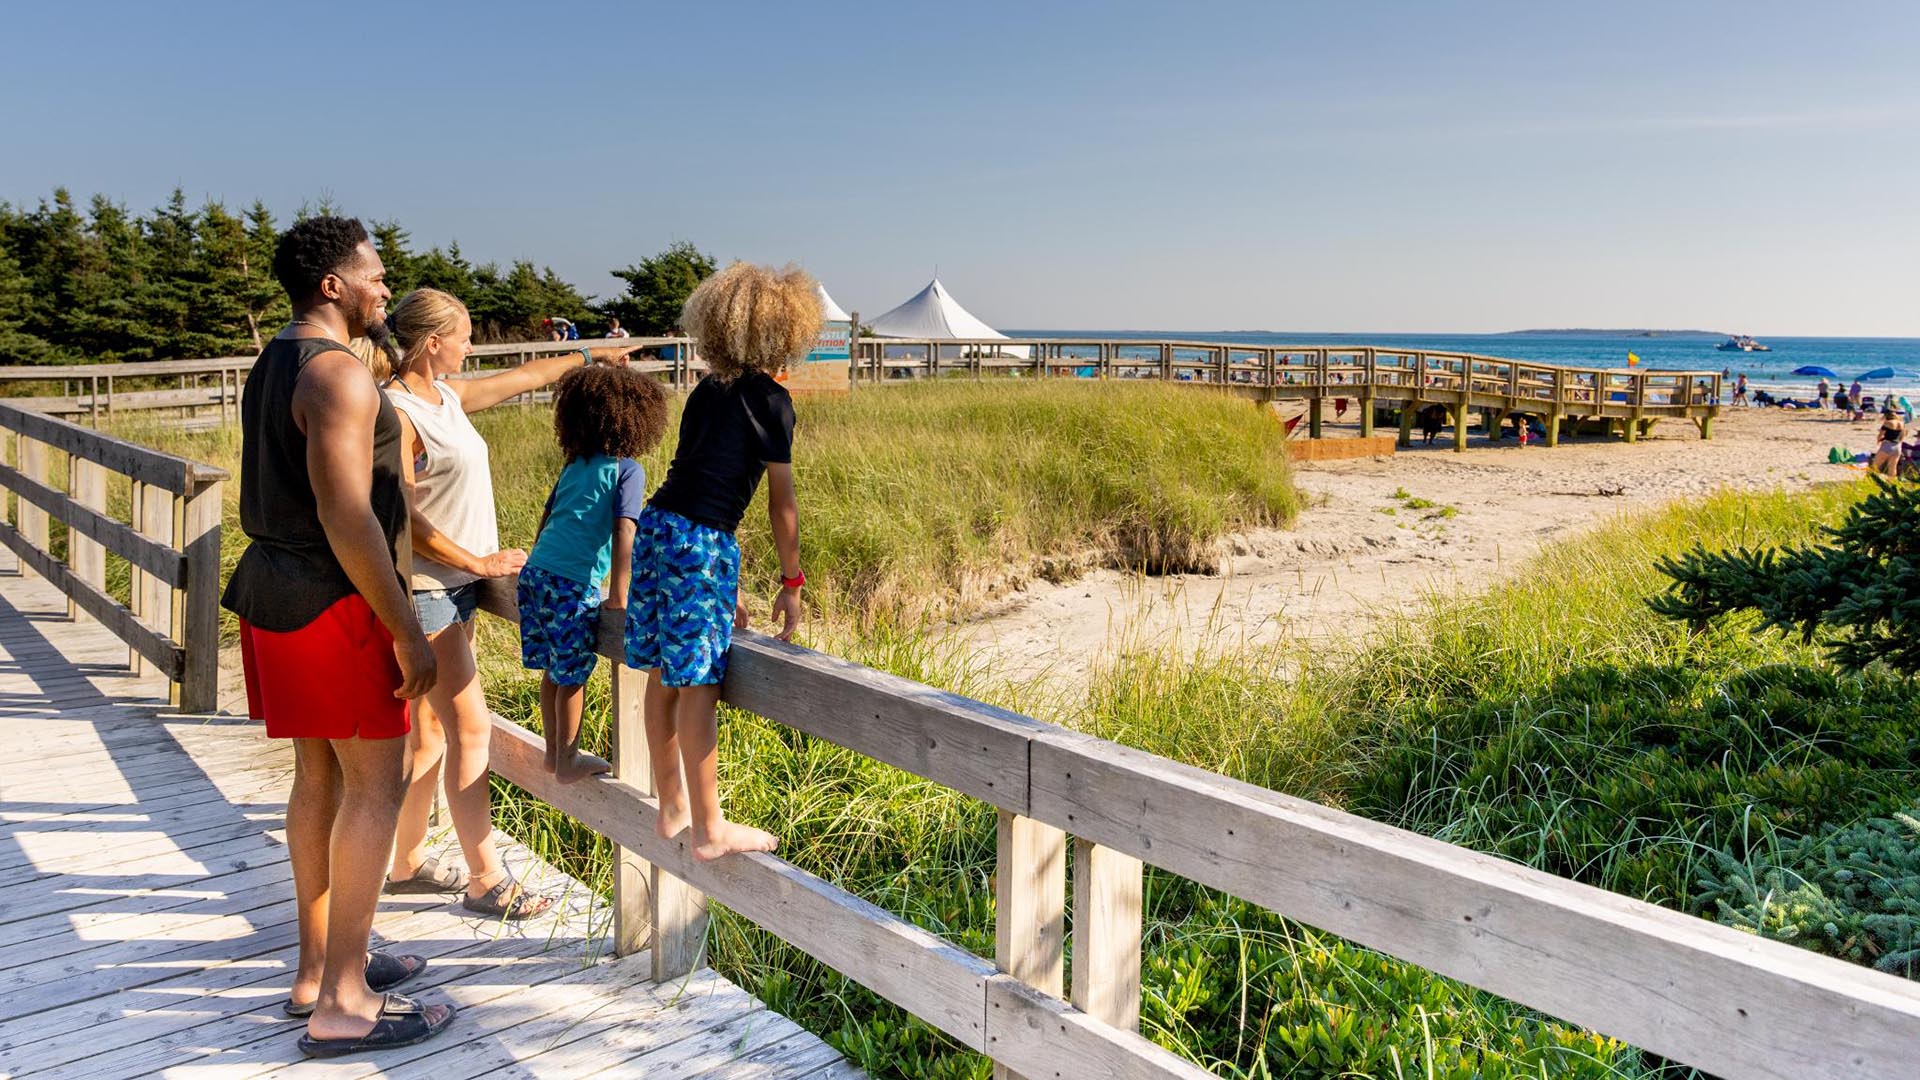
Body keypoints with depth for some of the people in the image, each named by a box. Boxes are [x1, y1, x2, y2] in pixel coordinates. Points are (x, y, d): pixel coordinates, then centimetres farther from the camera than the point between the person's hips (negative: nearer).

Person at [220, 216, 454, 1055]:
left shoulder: (272, 366, 14)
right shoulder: (339, 375, -18)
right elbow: (348, 520, -24)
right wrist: (406, 632, -20)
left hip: (274, 590, 10)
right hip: (333, 603, -10)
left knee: (319, 775, 16)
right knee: (375, 783, -4)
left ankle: (317, 968, 27)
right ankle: (343, 1003, 2)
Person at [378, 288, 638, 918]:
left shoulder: (446, 395, 10)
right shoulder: (395, 412, -16)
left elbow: (523, 377, 25)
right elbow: (403, 519, -20)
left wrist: (588, 357, 35)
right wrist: (480, 563, -16)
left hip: (455, 585, 9)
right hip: (424, 589, -9)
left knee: (432, 733, 15)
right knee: (470, 729, -6)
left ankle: (407, 863, 27)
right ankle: (485, 879, 4)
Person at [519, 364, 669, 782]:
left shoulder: (574, 466, 16)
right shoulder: (627, 471, -5)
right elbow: (623, 532, -14)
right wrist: (618, 594, -12)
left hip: (535, 572, 7)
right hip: (574, 583, -7)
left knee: (553, 670, 18)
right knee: (571, 676, 6)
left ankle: (554, 753, 30)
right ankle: (568, 761, 17)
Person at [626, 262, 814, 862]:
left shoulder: (707, 391, 17)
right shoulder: (769, 399, -5)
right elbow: (781, 502, -4)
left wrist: (728, 584, 23)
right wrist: (791, 583, 5)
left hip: (656, 526, 8)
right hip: (700, 543, -8)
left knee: (663, 675, 14)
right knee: (697, 684, -3)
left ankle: (673, 808, 27)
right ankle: (709, 830, 7)